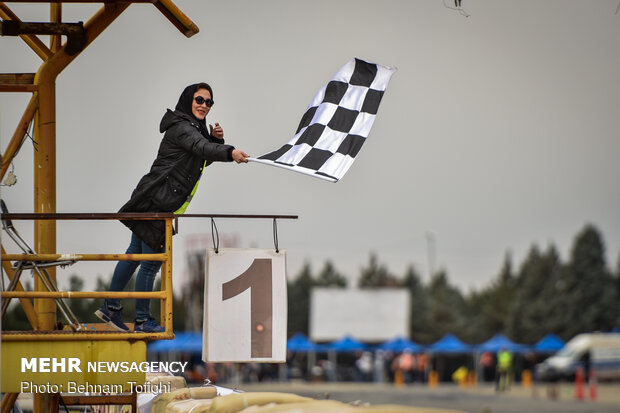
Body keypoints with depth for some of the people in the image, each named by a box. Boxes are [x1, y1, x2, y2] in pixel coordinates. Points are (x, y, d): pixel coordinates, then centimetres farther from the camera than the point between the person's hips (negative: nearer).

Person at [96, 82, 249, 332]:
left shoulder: (196, 127, 17)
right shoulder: (180, 127, -15)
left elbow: (205, 159, 23)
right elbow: (200, 148, -33)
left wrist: (216, 139, 3)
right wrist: (229, 153, -50)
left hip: (163, 203, 11)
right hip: (157, 201, -11)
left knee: (136, 253, 16)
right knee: (152, 261, -3)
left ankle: (110, 307, 24)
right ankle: (142, 320, 4)